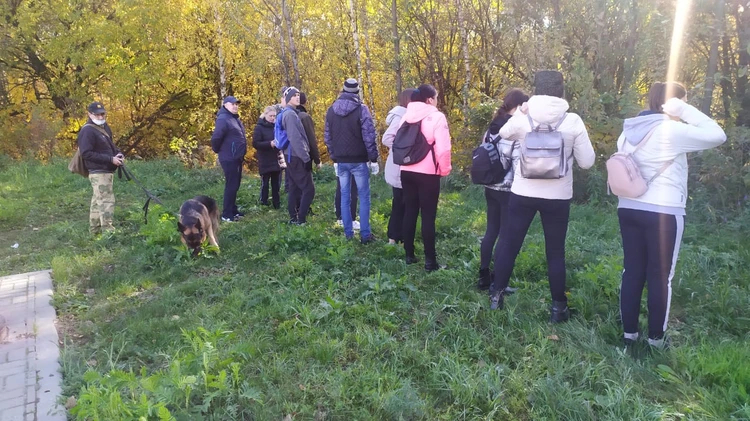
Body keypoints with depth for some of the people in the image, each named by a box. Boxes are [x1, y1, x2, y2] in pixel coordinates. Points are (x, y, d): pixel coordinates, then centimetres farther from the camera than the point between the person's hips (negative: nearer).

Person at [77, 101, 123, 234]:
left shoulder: (105, 127, 13)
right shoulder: (87, 131, -15)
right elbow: (86, 153, -21)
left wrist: (119, 154, 3)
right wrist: (111, 159, -23)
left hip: (107, 171, 10)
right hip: (99, 172, -10)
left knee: (98, 200, 17)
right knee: (106, 201, -11)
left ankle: (95, 229, 28)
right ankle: (108, 231, -10)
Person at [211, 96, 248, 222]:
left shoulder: (235, 119, 14)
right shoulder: (223, 119, -17)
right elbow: (215, 138, -25)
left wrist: (241, 153, 14)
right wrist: (218, 151, -8)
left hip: (237, 158, 10)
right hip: (229, 158, -10)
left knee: (235, 185, 16)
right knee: (231, 185, -6)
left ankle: (233, 210, 27)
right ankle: (226, 214, 1)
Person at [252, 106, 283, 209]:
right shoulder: (259, 127, -5)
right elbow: (255, 144, -12)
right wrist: (270, 143, -23)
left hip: (276, 160, 4)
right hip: (265, 161, -4)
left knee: (276, 183, 9)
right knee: (265, 183, 3)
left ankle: (277, 204, 18)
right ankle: (264, 204, 13)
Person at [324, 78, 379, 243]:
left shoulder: (331, 110, 7)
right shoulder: (361, 109, -10)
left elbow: (328, 136, 12)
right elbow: (369, 136, -13)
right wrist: (373, 158, -5)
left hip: (341, 160, 5)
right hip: (359, 160, -4)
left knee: (345, 197, 10)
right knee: (363, 197, 2)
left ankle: (348, 233, 13)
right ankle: (365, 234, 1)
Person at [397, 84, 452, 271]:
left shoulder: (406, 115, 8)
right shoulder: (436, 117, -9)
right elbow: (442, 148, -15)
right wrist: (444, 169, -2)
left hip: (406, 171, 5)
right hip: (428, 173, -5)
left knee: (409, 212, 12)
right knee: (428, 215, 0)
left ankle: (409, 255, 19)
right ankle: (430, 260, 3)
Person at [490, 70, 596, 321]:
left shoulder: (521, 118, -6)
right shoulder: (573, 121, -8)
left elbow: (501, 136, 14)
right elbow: (587, 161, -3)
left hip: (523, 193, 0)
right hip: (558, 196, 0)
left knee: (508, 245, 13)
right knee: (556, 252, 11)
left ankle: (496, 297, 21)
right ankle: (558, 307, 19)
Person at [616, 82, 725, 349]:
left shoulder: (631, 130, 8)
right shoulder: (672, 131, -13)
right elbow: (717, 136, -7)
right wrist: (686, 111, -5)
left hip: (629, 207, 7)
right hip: (663, 212, -6)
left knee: (632, 271, 11)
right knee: (660, 276, 5)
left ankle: (629, 332, 18)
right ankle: (656, 338, 14)